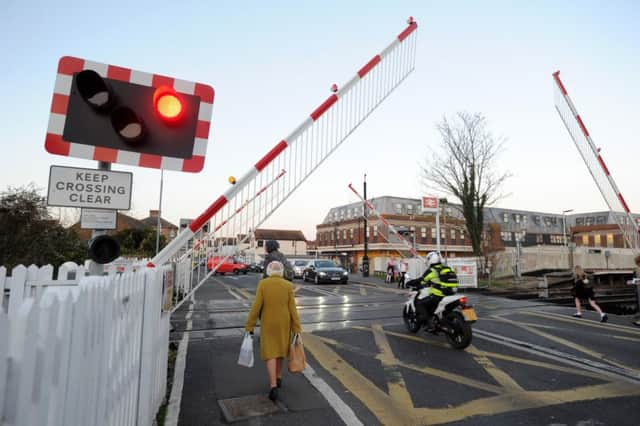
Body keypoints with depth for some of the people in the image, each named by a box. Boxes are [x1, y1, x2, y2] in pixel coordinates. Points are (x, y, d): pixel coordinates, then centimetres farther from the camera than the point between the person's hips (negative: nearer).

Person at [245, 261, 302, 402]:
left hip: (268, 324, -2)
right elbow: (292, 309, -9)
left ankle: (273, 386, -9)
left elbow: (256, 307, -13)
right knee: (279, 349, 22)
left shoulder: (262, 284, -11)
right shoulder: (288, 286, -9)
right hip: (284, 323, 2)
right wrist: (296, 329, -5)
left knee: (271, 353, 3)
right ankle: (278, 378, 34)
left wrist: (249, 326, -7)